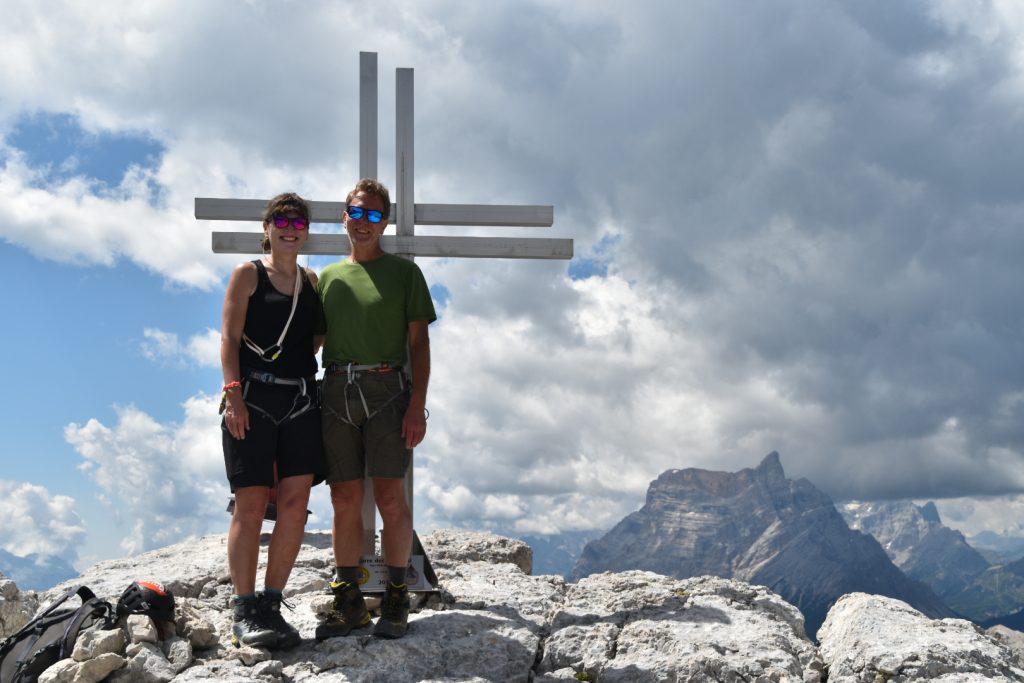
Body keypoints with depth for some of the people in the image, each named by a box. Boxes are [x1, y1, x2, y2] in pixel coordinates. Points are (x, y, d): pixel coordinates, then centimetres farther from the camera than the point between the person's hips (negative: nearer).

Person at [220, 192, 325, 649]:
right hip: (254, 399, -4)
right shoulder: (248, 274, 4)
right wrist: (233, 394, -13)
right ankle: (244, 612, 2)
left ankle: (271, 606, 7)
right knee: (251, 506, -5)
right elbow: (229, 339, -4)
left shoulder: (311, 281, 17)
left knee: (294, 506, -1)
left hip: (301, 400, 5)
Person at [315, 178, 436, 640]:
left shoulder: (403, 272, 9)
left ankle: (396, 598, 3)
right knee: (345, 501, 3)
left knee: (390, 496, -7)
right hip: (336, 391, 3)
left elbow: (419, 342, 4)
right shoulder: (327, 277, 17)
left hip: (386, 388, -3)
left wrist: (418, 404, -7)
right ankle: (348, 599, 10)